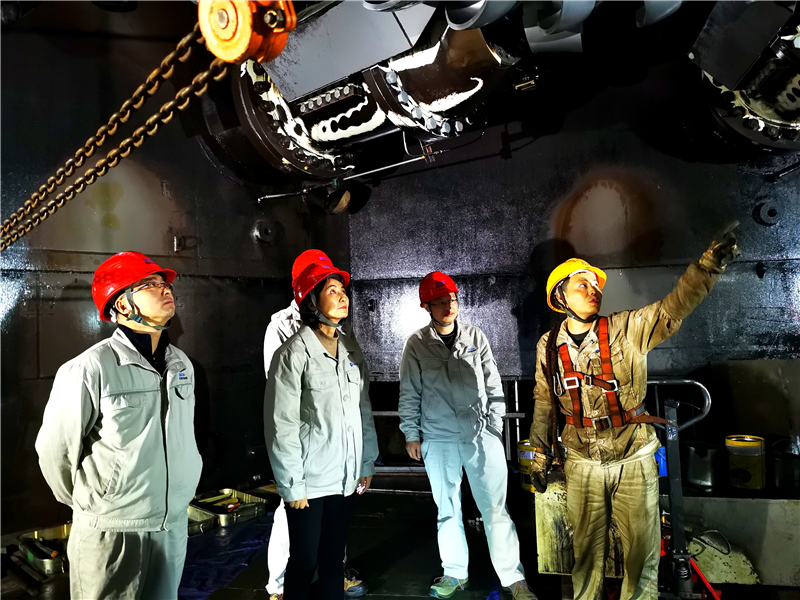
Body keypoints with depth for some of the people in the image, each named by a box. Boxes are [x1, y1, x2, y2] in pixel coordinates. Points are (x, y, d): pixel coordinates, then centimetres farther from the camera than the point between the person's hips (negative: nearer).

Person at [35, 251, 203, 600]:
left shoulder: (182, 364, 1)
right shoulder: (90, 369, -17)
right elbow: (55, 451, -8)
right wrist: (89, 505, 5)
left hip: (175, 527, 5)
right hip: (111, 533, -5)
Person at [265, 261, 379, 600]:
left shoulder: (351, 352, 6)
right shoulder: (294, 354, -12)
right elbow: (281, 425, -13)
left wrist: (367, 465, 10)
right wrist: (292, 485, -13)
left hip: (345, 479, 5)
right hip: (310, 482, -5)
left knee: (334, 558, 16)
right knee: (305, 562, 7)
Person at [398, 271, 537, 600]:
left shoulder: (476, 337, 3)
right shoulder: (417, 344, -2)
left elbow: (493, 385, 7)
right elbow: (409, 393, 2)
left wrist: (495, 426, 4)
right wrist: (411, 434, 2)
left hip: (481, 435, 1)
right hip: (438, 440, 0)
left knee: (496, 509, 2)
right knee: (448, 511, 11)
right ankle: (455, 574, 28)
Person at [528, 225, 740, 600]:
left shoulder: (627, 329, -9)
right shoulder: (549, 345, -2)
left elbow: (673, 309, -25)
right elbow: (544, 404, 7)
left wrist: (710, 263, -41)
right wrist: (540, 457, 10)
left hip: (634, 462, -1)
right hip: (582, 466, 1)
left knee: (643, 553, 10)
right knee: (587, 552, 15)